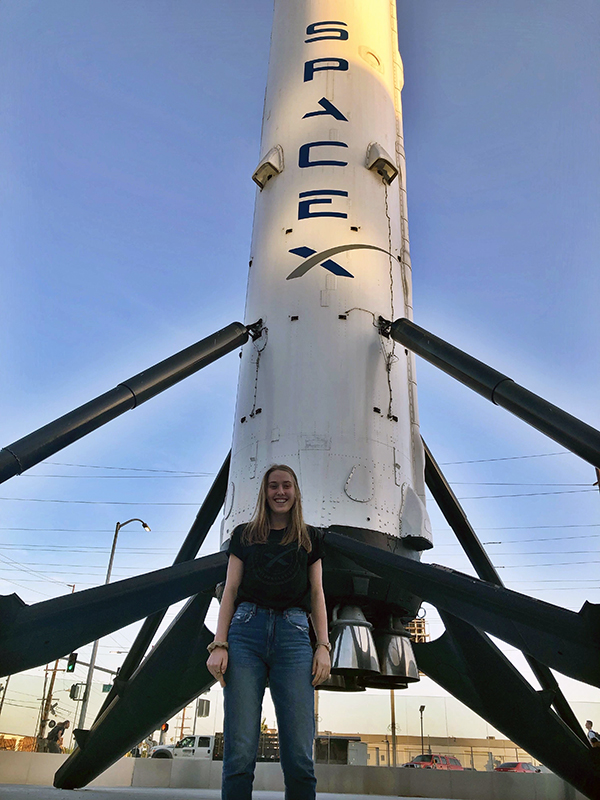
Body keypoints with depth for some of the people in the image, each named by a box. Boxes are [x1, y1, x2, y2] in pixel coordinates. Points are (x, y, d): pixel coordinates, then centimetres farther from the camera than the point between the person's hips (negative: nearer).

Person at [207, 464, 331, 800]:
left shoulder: (309, 537, 19)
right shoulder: (244, 535, 17)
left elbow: (316, 593, 15)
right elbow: (231, 590, 11)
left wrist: (323, 646, 3)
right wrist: (219, 644, 0)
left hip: (293, 633, 0)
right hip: (246, 631, 0)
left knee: (299, 757, -6)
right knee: (239, 752, -4)